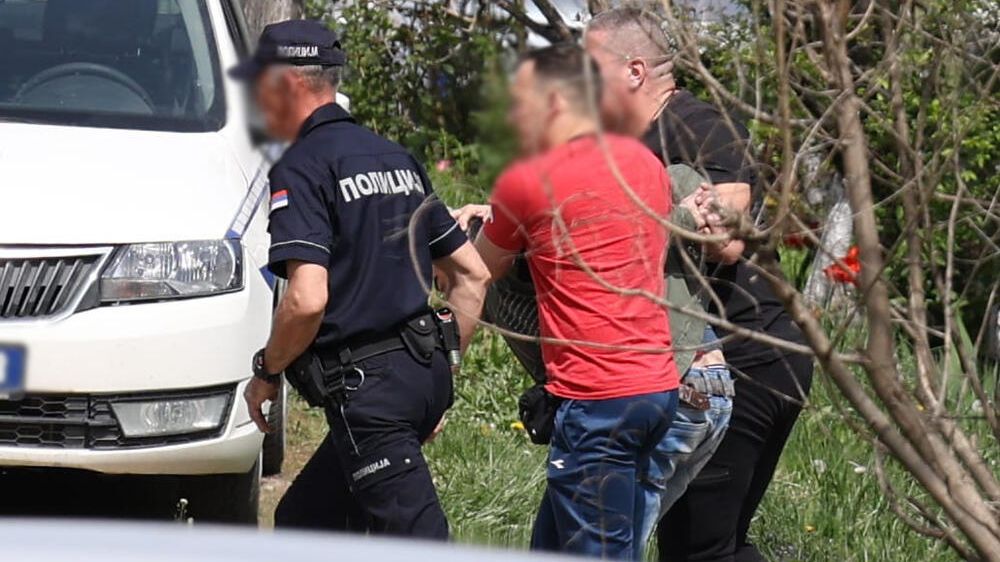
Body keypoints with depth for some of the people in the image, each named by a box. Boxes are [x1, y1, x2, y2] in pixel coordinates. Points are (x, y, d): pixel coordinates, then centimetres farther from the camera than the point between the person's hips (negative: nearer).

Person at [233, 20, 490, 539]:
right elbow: (472, 273, 18)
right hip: (423, 373, 9)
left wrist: (267, 372, -5)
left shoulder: (302, 169, -9)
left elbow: (307, 299, -21)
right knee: (301, 520, 21)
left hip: (366, 388, -9)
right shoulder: (395, 157, 18)